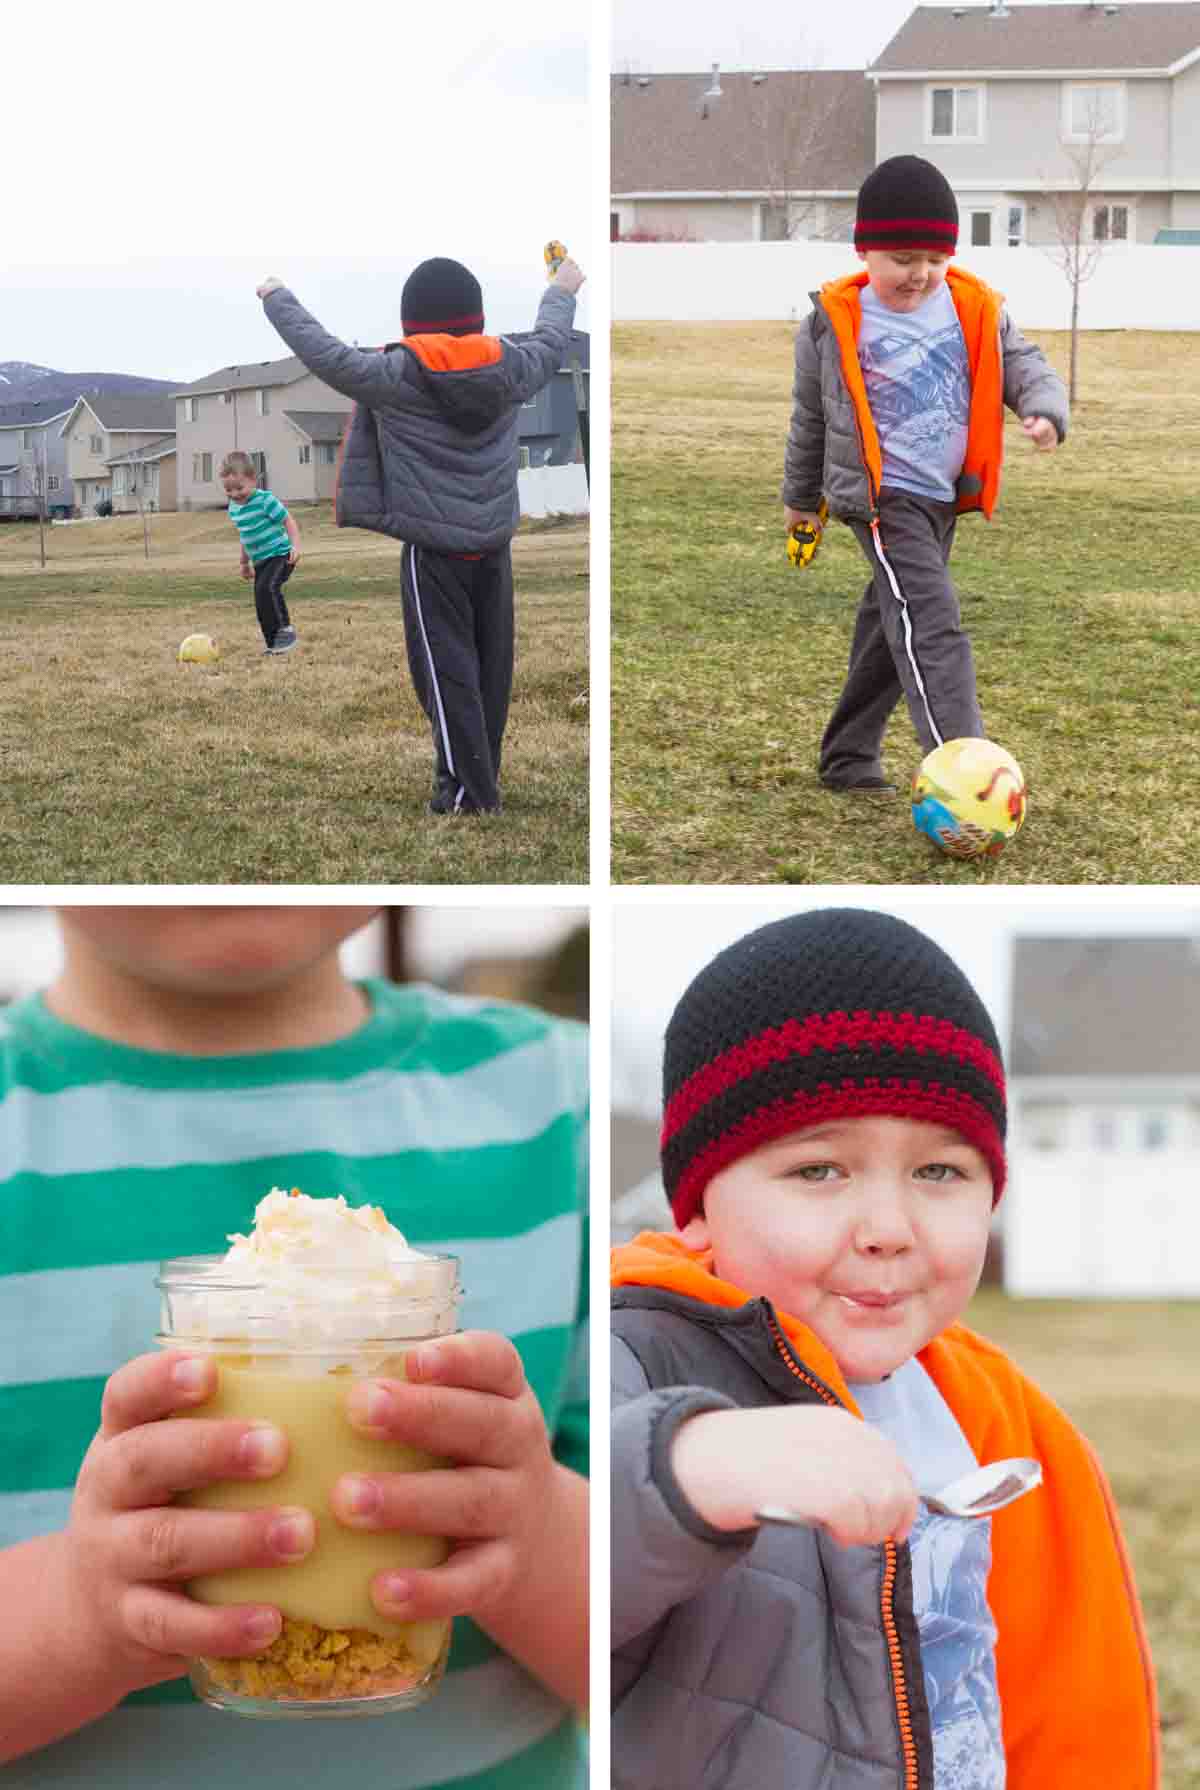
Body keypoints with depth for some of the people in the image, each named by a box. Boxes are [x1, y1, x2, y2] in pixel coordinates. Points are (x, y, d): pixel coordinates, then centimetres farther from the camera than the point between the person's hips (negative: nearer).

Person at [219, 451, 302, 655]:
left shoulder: (265, 500, -15)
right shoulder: (234, 508, 9)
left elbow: (288, 520, -12)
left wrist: (295, 545, -23)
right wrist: (245, 562, 29)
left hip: (279, 555, -8)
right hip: (260, 561, 8)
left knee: (267, 588, -29)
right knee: (261, 603, 5)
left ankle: (285, 629, -18)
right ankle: (274, 645, 12)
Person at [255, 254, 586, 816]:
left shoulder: (397, 376, -15)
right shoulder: (508, 368, -2)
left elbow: (323, 352, -8)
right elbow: (550, 343, 18)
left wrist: (277, 299, 8)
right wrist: (562, 291, 39)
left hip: (433, 548, -5)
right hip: (495, 543, 5)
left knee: (446, 668, 2)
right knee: (491, 664, 14)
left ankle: (469, 789, 2)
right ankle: (485, 775, 24)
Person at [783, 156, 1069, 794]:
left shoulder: (978, 312, 3)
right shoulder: (836, 323, -5)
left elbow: (1025, 367, 5)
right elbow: (810, 415, 7)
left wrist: (1044, 410, -19)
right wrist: (799, 496, 18)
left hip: (944, 498, 5)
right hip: (881, 497, -5)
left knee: (891, 629, 15)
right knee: (932, 626, -19)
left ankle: (848, 760, 30)